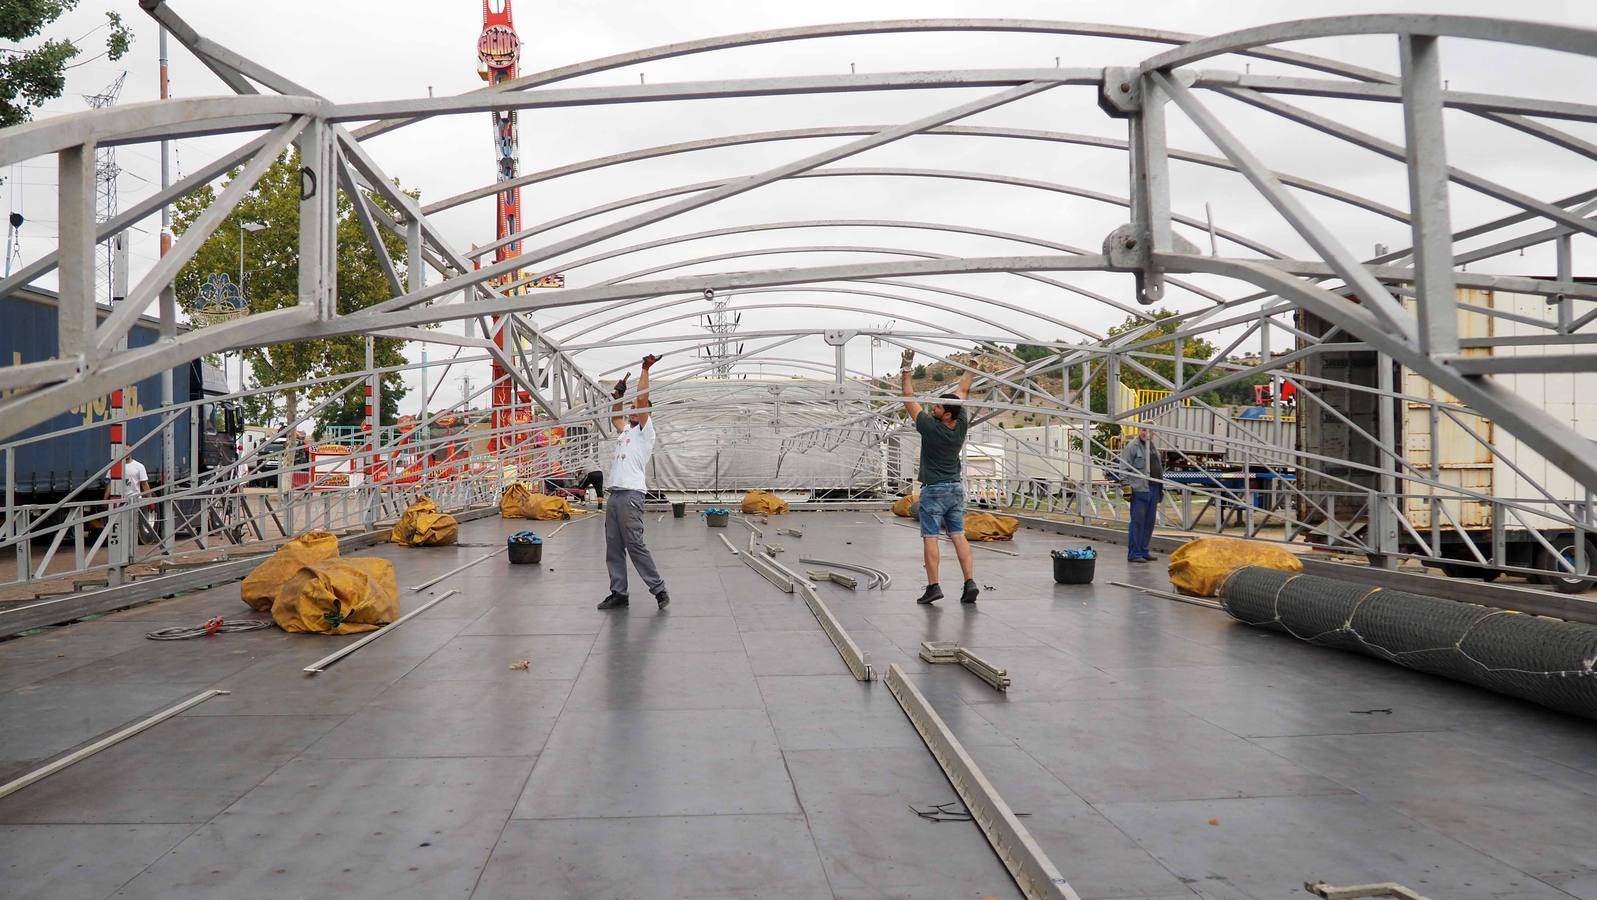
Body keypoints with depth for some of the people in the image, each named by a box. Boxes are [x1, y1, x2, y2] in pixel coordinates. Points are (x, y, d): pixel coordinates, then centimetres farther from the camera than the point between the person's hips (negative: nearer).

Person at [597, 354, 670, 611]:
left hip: (630, 495, -10)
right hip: (614, 494, 10)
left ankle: (659, 589, -5)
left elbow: (643, 399, -12)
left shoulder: (645, 431, -3)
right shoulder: (626, 431, 22)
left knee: (635, 545, -11)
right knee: (613, 548, 10)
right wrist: (619, 393, 36)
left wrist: (645, 370, -8)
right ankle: (618, 593, 15)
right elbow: (615, 417, 42)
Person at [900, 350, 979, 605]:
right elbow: (962, 391, 11)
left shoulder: (931, 427, -17)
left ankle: (933, 586, -5)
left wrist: (906, 371, -5)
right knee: (958, 536, 5)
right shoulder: (962, 426, -4)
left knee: (930, 538, -2)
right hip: (956, 488, 6)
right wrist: (972, 370, 20)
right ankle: (970, 582, -3)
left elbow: (909, 401, -9)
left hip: (933, 490, -6)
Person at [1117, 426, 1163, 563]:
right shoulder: (1132, 446, -6)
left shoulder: (1154, 447, 20)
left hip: (1154, 490, 8)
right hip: (1139, 489, -8)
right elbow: (1124, 467, -11)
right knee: (1137, 522, -7)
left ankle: (1144, 551, 19)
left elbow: (1160, 468, 27)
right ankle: (1134, 554, -4)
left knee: (1149, 522, 10)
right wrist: (1126, 485, -17)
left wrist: (1161, 488, 23)